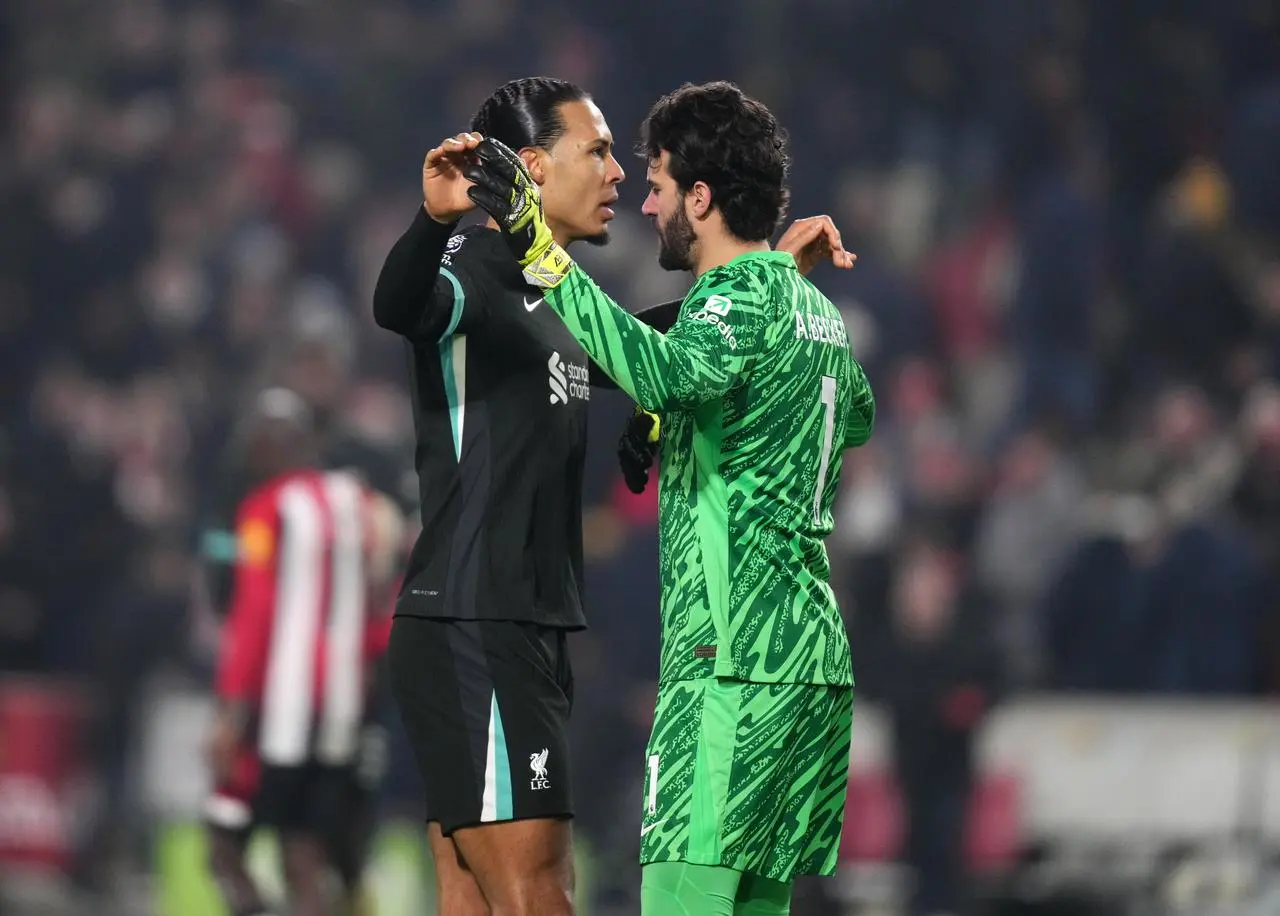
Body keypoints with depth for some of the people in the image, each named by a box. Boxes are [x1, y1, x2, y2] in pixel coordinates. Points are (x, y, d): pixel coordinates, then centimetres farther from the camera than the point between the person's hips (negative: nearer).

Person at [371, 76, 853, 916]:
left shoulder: (554, 303, 19)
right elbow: (398, 306, -33)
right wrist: (434, 221, -54)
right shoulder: (470, 273, -10)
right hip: (472, 633, -10)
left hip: (523, 640, 10)